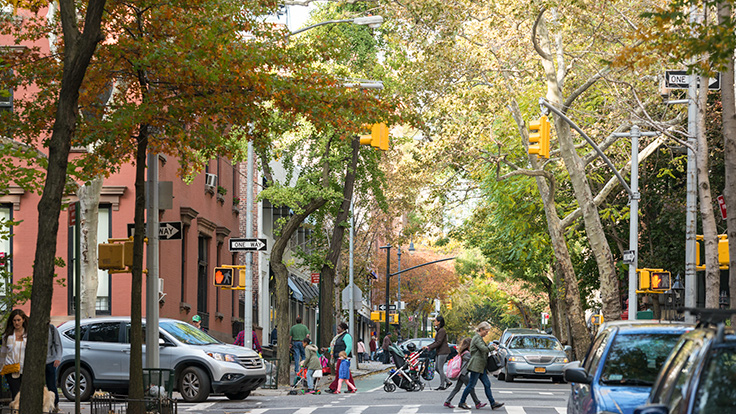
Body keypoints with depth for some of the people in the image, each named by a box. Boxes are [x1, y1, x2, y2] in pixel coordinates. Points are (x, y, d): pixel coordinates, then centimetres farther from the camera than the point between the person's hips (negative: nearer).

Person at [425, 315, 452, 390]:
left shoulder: (442, 331, -15)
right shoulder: (438, 330, 16)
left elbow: (439, 342, -20)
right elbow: (436, 342, 20)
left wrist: (429, 347, -16)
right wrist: (427, 346, 12)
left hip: (443, 352, -10)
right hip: (439, 352, 10)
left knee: (440, 368, -6)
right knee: (436, 368, 11)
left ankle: (442, 386, 0)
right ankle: (448, 382, 13)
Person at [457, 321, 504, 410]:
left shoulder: (480, 338, 19)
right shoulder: (476, 338, -13)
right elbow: (483, 348, -24)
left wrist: (490, 347, 9)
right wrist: (492, 347, -10)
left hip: (481, 366, 10)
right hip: (476, 365, -10)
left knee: (487, 384, 6)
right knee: (471, 385, -4)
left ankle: (493, 403, 5)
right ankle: (462, 402, 4)